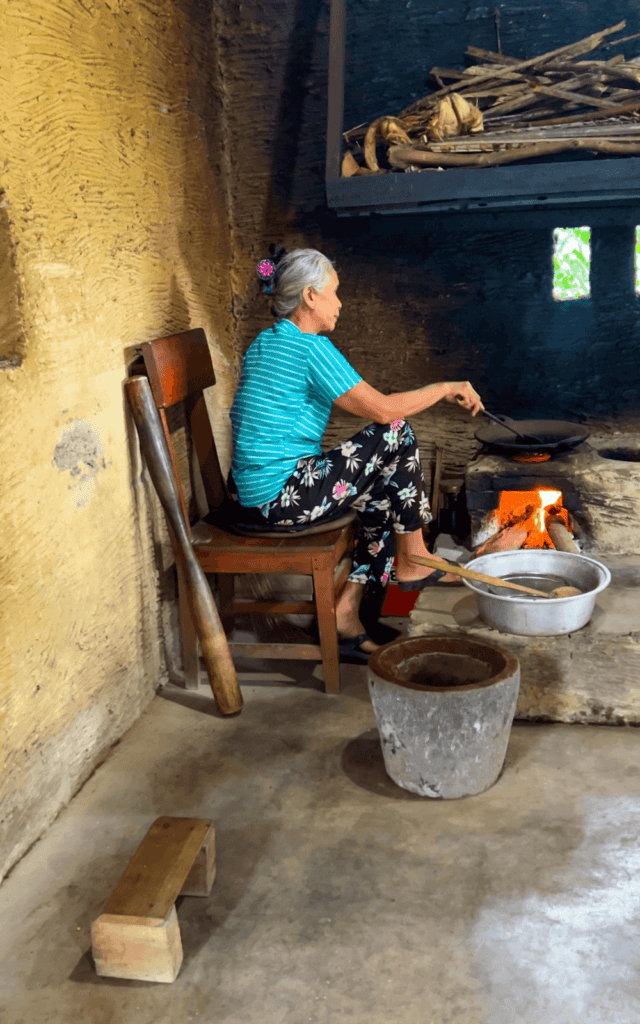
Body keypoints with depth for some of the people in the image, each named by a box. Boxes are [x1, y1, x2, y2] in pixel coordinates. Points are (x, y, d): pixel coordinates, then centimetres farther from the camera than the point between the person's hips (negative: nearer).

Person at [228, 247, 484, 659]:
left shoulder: (265, 343, 15)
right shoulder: (310, 347, -15)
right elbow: (382, 409, -15)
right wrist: (446, 388, -1)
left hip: (256, 493, 10)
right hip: (283, 496, -10)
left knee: (388, 494, 18)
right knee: (397, 435, -6)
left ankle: (346, 613, 13)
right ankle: (413, 562, 7)